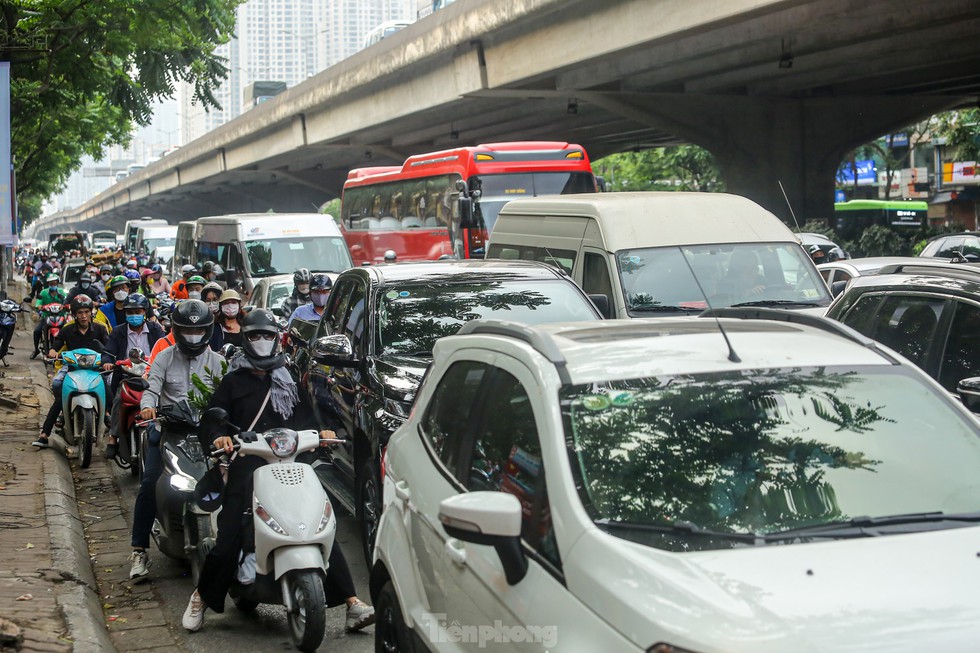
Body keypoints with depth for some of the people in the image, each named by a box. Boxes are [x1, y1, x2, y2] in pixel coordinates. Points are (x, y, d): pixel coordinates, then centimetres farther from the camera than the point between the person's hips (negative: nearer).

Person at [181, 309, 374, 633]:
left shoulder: (288, 382, 25)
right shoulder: (233, 382, 16)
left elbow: (303, 418, 16)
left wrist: (320, 432, -6)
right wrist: (219, 437, -17)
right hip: (246, 464, -2)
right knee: (228, 539, -11)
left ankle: (351, 601, -12)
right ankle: (201, 598, 10)